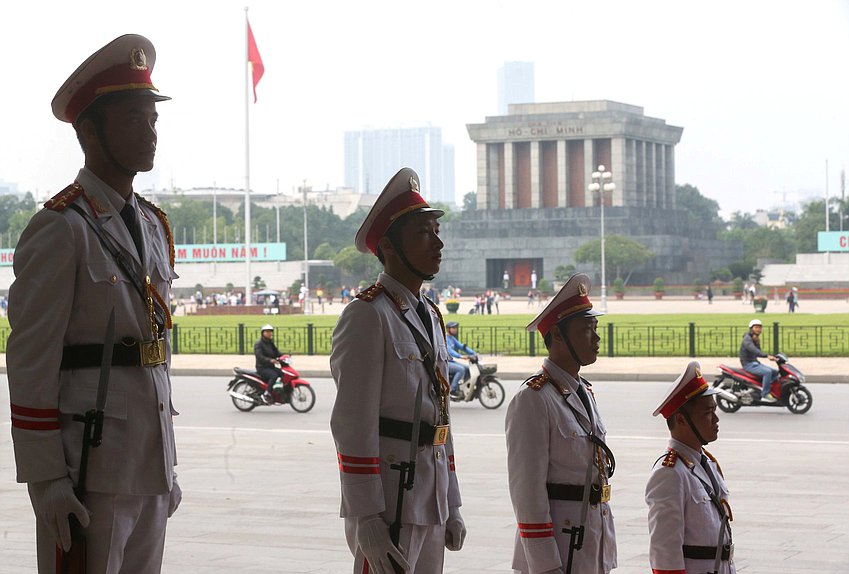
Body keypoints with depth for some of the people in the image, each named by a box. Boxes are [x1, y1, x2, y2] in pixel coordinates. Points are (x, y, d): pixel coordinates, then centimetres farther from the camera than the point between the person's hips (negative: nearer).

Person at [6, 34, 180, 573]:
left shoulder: (154, 225, 14)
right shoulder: (60, 229, -10)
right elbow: (31, 365, -13)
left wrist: (167, 465, 18)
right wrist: (47, 481, -17)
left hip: (149, 466, 8)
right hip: (90, 466, -8)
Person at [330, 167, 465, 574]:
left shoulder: (430, 316, 16)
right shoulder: (369, 316, -11)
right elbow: (353, 426, -17)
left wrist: (451, 507, 18)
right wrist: (367, 521, -21)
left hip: (431, 503, 9)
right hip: (389, 501, -9)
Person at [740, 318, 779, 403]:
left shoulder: (756, 339, 17)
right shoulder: (747, 338, -14)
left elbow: (758, 353, 7)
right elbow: (753, 350, -32)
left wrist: (757, 341, -7)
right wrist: (767, 356, -42)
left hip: (755, 362, 10)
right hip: (748, 364, -10)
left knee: (775, 372, 6)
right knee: (767, 372, -29)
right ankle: (765, 395, -28)